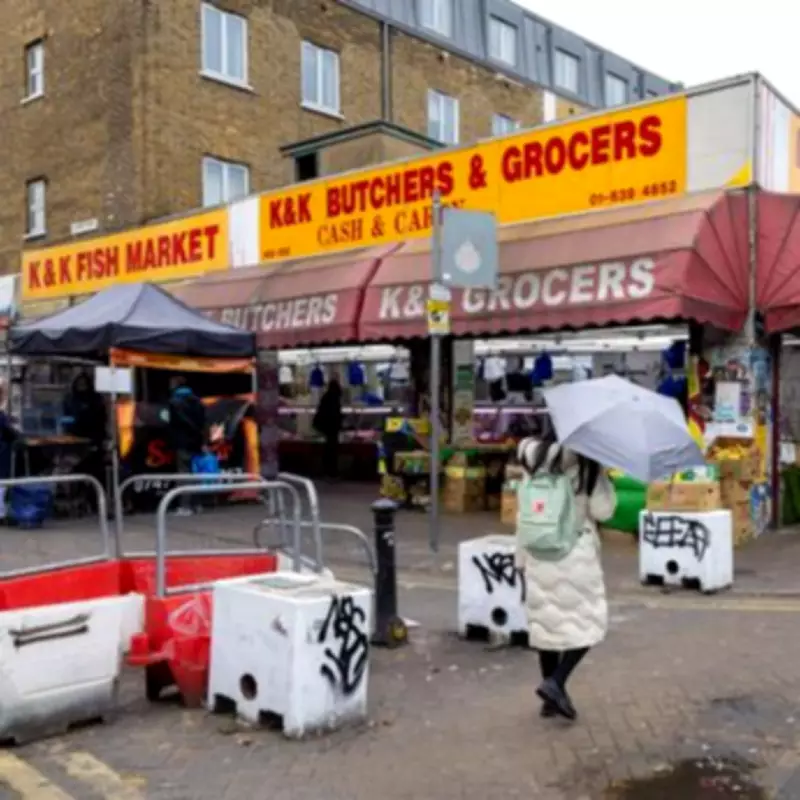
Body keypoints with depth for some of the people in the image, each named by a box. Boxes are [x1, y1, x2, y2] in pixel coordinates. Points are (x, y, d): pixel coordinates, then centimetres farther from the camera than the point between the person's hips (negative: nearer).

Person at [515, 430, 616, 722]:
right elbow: (602, 510, -9)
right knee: (586, 622, 10)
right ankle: (555, 683, -6)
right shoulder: (585, 464, -9)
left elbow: (523, 518, 6)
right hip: (575, 555, -5)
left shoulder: (533, 464, 5)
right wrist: (600, 473, 1)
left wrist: (522, 561, 12)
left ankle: (551, 698, 18)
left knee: (546, 622, 12)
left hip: (538, 555, 5)